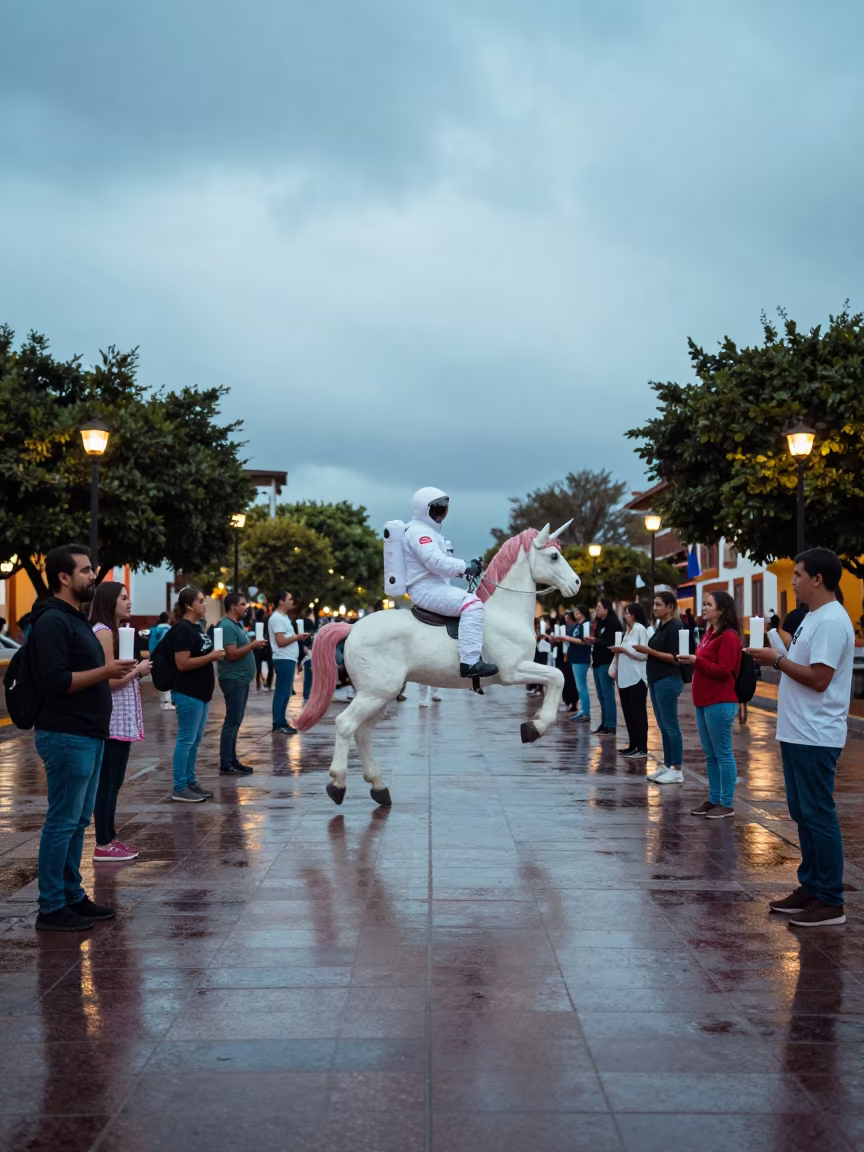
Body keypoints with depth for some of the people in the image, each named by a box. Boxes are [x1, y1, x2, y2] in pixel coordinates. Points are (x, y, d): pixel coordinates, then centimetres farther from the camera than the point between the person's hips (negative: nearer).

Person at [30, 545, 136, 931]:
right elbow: (56, 682, -22)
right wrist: (104, 671, -19)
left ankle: (72, 896, 22)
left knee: (77, 821, 14)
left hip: (87, 736, 10)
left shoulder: (75, 618, 18)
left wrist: (110, 668, 8)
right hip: (66, 737, -10)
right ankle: (51, 908, 3)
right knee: (62, 822, -4)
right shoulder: (52, 621, -14)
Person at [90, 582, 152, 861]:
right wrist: (138, 669, -8)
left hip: (122, 718, 10)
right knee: (107, 781, -4)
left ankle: (110, 838, 20)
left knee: (115, 781, 13)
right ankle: (102, 846, 1)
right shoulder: (103, 632, -14)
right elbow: (109, 680, -19)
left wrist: (138, 669, 1)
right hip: (111, 718, -10)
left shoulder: (119, 630, 15)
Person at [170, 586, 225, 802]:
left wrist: (215, 656, 12)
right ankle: (179, 788, 0)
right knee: (186, 740, -5)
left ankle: (190, 782, 22)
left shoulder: (197, 626, 14)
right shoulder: (182, 630, -15)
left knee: (196, 741, 14)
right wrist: (212, 657, -18)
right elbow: (182, 663, -22)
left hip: (201, 692, 10)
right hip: (188, 694, -10)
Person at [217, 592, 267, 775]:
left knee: (235, 722, 13)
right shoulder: (227, 626, -16)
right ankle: (225, 765, -5)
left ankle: (232, 760, 18)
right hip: (234, 679, -10)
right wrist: (253, 645, -16)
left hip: (241, 679, 10)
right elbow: (232, 654, -24)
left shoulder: (237, 625, 15)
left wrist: (253, 645, 5)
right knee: (232, 722, -8)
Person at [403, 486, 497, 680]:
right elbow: (436, 562, -25)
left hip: (435, 586, 12)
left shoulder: (428, 532, 24)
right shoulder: (418, 532, -12)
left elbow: (440, 564, 24)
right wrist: (465, 567, -20)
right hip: (426, 589, -12)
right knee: (472, 604, -27)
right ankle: (470, 661, -36)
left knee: (474, 603, 21)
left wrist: (464, 570, 9)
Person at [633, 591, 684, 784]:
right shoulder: (661, 626, 15)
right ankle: (667, 766, 17)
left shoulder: (674, 627, -12)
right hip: (657, 681, 9)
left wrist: (649, 651, -21)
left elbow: (675, 657, -18)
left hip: (668, 681, -9)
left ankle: (677, 770, 0)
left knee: (671, 726, -5)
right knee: (663, 727, 11)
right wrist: (645, 651, 6)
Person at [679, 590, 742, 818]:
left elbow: (723, 670, -18)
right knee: (710, 755, 13)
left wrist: (696, 660, -19)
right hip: (703, 702, 10)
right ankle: (713, 800, 19)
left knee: (723, 754, -4)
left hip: (720, 703, -10)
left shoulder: (728, 636, -12)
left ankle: (727, 804, 2)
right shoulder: (709, 633, 16)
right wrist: (689, 660, 10)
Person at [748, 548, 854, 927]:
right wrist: (778, 659, 4)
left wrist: (777, 660, -14)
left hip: (815, 738, -10)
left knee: (818, 815, -5)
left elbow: (819, 679, -23)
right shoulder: (813, 617, 15)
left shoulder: (831, 621, -17)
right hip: (797, 734, 10)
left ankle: (830, 901, 2)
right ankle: (810, 888, 23)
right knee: (803, 814, 14)